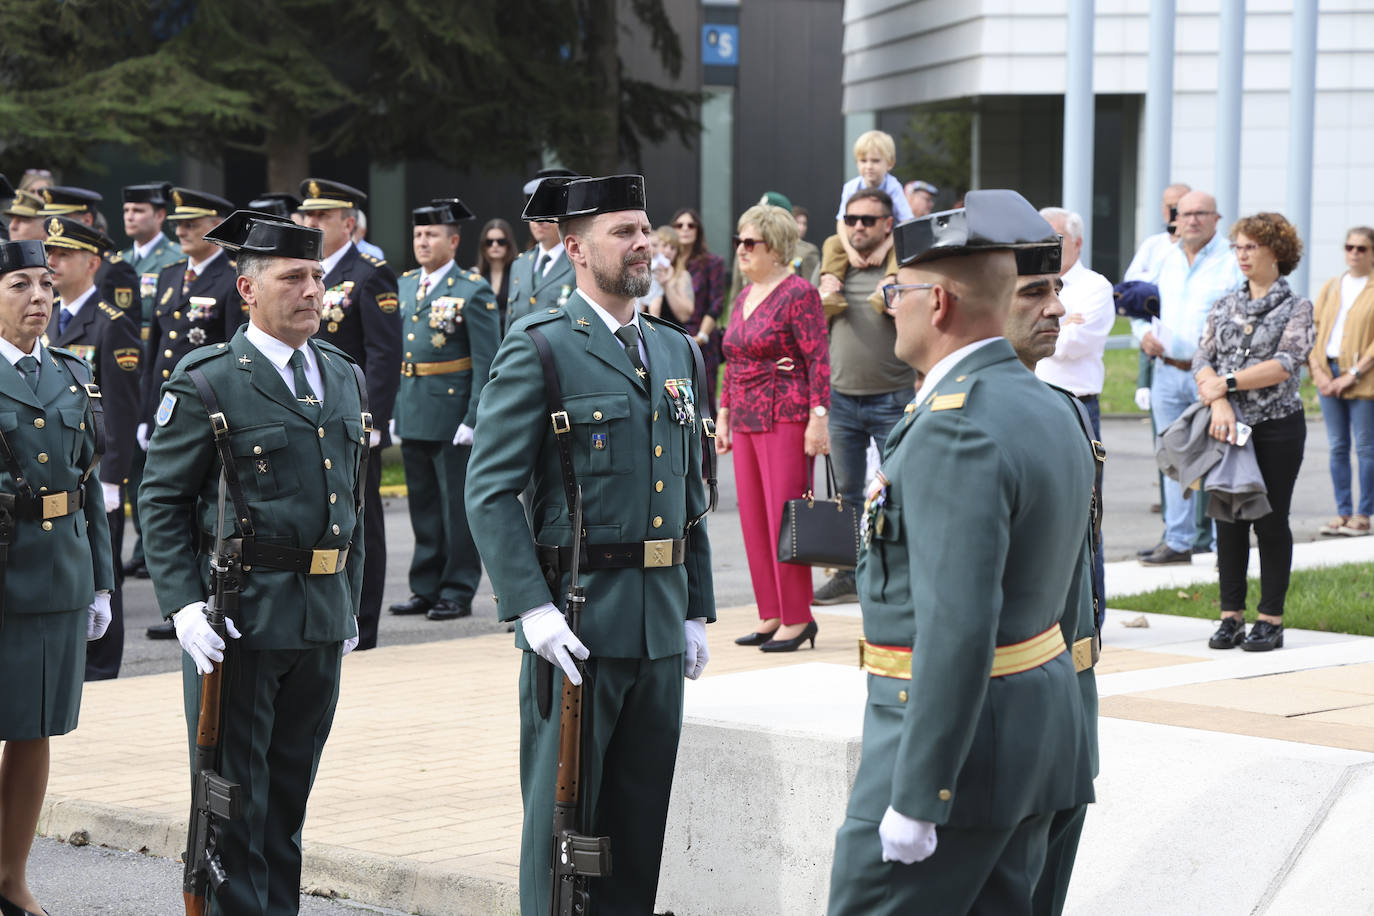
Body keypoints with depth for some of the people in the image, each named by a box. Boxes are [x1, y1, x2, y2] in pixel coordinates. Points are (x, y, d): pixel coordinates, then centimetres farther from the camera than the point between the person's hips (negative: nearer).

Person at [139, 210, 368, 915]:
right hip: (239, 618, -6)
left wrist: (350, 605, 17)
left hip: (322, 619, 6)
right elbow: (160, 500, -7)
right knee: (236, 796, 0)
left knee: (289, 793, 13)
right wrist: (184, 605, -16)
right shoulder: (206, 381, -7)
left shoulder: (345, 377, 12)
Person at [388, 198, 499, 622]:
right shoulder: (405, 285, 12)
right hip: (411, 413, 6)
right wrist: (393, 408, 11)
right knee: (423, 504, 12)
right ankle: (425, 588, 19)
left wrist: (474, 419, -16)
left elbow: (487, 361, -11)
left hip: (453, 411, -6)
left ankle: (458, 592, 6)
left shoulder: (473, 290, -8)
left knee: (458, 505, 0)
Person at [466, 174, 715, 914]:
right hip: (576, 619, -6)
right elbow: (489, 491, -12)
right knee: (562, 814, 0)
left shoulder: (676, 351, 14)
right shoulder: (538, 347, -7)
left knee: (641, 816, 11)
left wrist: (697, 609, 15)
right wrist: (531, 607, -19)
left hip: (659, 623, 6)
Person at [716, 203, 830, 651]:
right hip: (747, 421, 8)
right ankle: (771, 615, 16)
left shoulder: (799, 293, -9)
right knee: (754, 521, 9)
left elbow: (819, 359, -14)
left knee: (784, 518, -7)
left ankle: (797, 618, 0)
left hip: (785, 419, -8)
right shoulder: (744, 297, 15)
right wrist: (724, 413, 18)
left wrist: (818, 418, -19)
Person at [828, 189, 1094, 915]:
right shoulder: (1051, 412, 12)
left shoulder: (957, 430, -20)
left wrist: (917, 798, -23)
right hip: (1042, 727, 10)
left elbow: (958, 629, -26)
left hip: (955, 739, -10)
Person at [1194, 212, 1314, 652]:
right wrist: (1219, 405, -15)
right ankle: (1231, 617, 12)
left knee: (1271, 521, 0)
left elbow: (1286, 364, -14)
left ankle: (1271, 620, 6)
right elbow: (1203, 360, 2)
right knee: (1229, 521, 5)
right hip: (1229, 428, 4)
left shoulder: (1296, 307, -1)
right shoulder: (1224, 305, 12)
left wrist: (1227, 383, -15)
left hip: (1277, 428, -4)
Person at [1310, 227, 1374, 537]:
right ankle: (1343, 512, 12)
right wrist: (1317, 370, -3)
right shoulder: (1331, 287, 14)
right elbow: (1314, 329, 11)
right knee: (1338, 447, 7)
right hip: (1329, 374, 5)